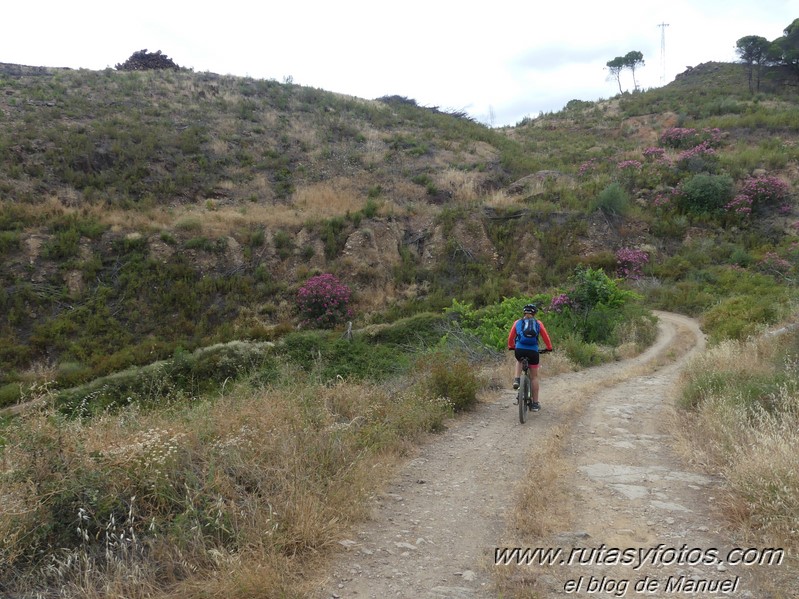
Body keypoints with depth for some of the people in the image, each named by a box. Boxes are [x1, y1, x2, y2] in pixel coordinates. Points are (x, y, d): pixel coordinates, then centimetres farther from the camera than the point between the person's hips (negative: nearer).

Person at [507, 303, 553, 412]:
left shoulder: (517, 322, 12)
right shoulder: (538, 323, 10)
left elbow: (510, 337, 17)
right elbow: (545, 337, 13)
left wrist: (511, 347, 36)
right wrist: (549, 348, 30)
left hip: (519, 350, 1)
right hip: (533, 351, -1)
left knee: (519, 361, 38)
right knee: (534, 376, 12)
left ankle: (516, 380, 13)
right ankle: (535, 403, 16)